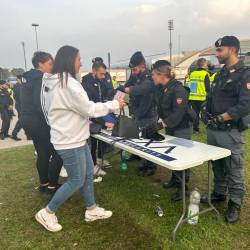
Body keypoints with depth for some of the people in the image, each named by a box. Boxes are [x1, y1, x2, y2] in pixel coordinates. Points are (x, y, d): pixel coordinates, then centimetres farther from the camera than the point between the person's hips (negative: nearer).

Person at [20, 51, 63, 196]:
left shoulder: (27, 78, 14)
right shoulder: (41, 79, -16)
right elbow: (40, 103, -26)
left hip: (28, 120, 10)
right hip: (39, 122, -10)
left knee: (43, 153, 17)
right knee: (58, 152, -1)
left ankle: (44, 184, 27)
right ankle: (52, 187, 5)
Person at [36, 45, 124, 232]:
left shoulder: (55, 82, 9)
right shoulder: (68, 83, -23)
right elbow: (89, 109, -20)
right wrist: (115, 104, -9)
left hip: (74, 137, 10)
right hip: (70, 140, -10)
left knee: (88, 173, 16)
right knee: (77, 181, 4)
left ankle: (92, 210, 31)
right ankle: (47, 213, 20)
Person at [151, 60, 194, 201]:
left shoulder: (178, 89, -22)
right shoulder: (163, 89, 6)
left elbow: (178, 113, -28)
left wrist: (162, 124, -31)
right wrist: (161, 121, -4)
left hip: (182, 129, -9)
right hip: (170, 128, 9)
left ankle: (183, 187, 14)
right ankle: (175, 179, 35)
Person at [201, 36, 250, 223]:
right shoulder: (221, 74, 14)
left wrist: (221, 118, -22)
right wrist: (206, 112, 3)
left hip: (231, 132, -8)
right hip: (213, 130, 8)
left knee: (234, 170, 4)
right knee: (217, 166, 19)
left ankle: (235, 204, 20)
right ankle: (219, 193, 37)